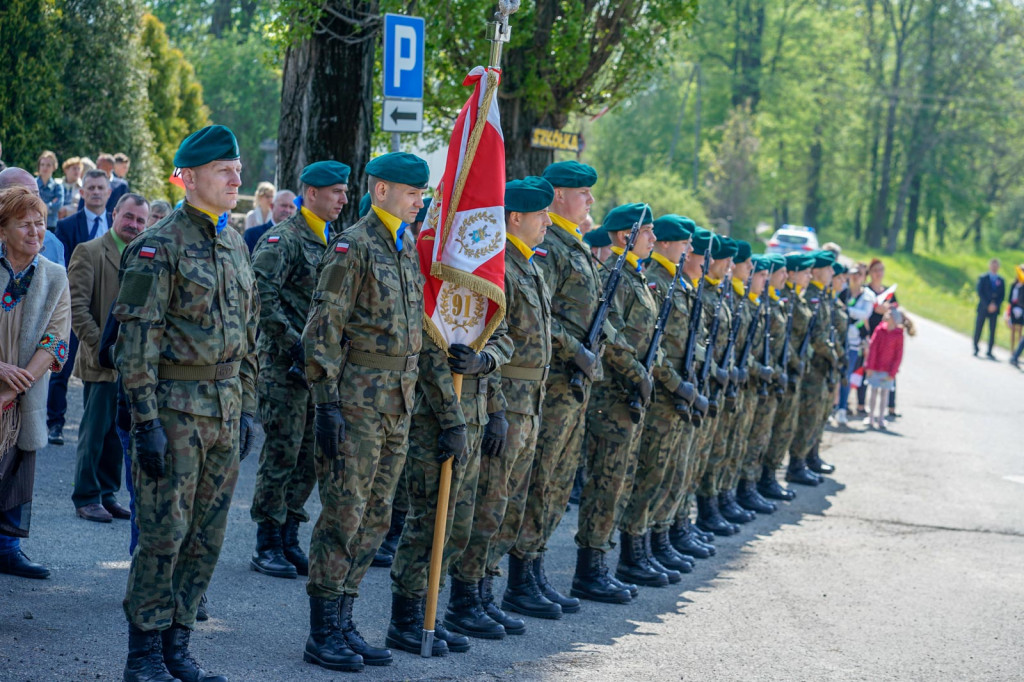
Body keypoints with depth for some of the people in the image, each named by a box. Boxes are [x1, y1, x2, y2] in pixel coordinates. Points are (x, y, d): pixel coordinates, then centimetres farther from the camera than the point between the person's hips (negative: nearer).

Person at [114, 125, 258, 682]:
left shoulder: (236, 247, 13)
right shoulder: (159, 247, -10)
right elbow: (137, 338, -13)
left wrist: (246, 409, 15)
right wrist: (146, 421, -17)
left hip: (225, 409, 7)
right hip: (175, 406, -7)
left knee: (207, 537, 8)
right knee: (163, 533, -4)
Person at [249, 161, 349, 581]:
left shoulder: (331, 243, 16)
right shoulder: (282, 240, -11)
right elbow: (261, 295, -19)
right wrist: (293, 344, -20)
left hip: (320, 366, 8)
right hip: (285, 365, -8)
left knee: (310, 457, 9)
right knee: (282, 454, -4)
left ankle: (289, 538, 18)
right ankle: (267, 546, 3)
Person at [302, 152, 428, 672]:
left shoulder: (408, 248, 14)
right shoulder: (352, 247, -10)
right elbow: (322, 330, -14)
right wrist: (327, 403, -18)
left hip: (398, 402, 8)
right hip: (357, 398, -8)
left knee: (375, 517, 10)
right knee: (343, 514, -5)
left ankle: (343, 623, 17)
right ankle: (322, 634, 1)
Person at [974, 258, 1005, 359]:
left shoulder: (1001, 280, 9)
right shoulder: (983, 278, 2)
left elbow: (1002, 296, 8)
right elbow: (980, 293, -5)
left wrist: (995, 305, -8)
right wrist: (988, 305, -13)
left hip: (994, 309, 2)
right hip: (983, 308, -2)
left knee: (992, 331, -2)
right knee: (978, 329, 0)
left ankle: (989, 353, 1)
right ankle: (975, 350, 16)